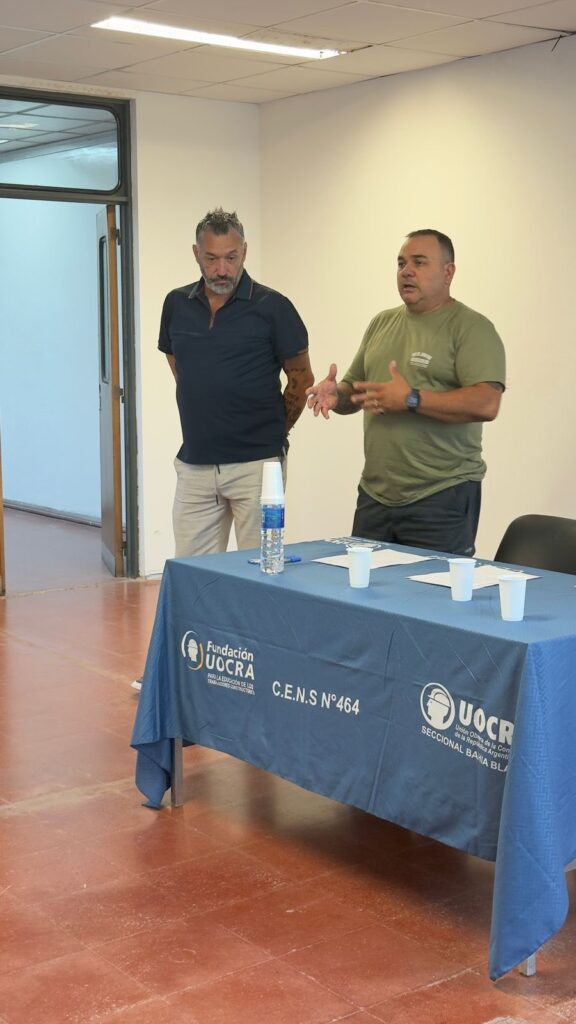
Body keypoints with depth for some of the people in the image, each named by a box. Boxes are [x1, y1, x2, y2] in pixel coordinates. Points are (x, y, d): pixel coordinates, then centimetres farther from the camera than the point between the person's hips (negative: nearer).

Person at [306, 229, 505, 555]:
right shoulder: (382, 323, 15)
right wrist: (336, 395, -1)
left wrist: (410, 400, -20)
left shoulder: (471, 328, -6)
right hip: (374, 493, 6)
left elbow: (486, 404, -18)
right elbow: (355, 389, 22)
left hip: (441, 498, -6)